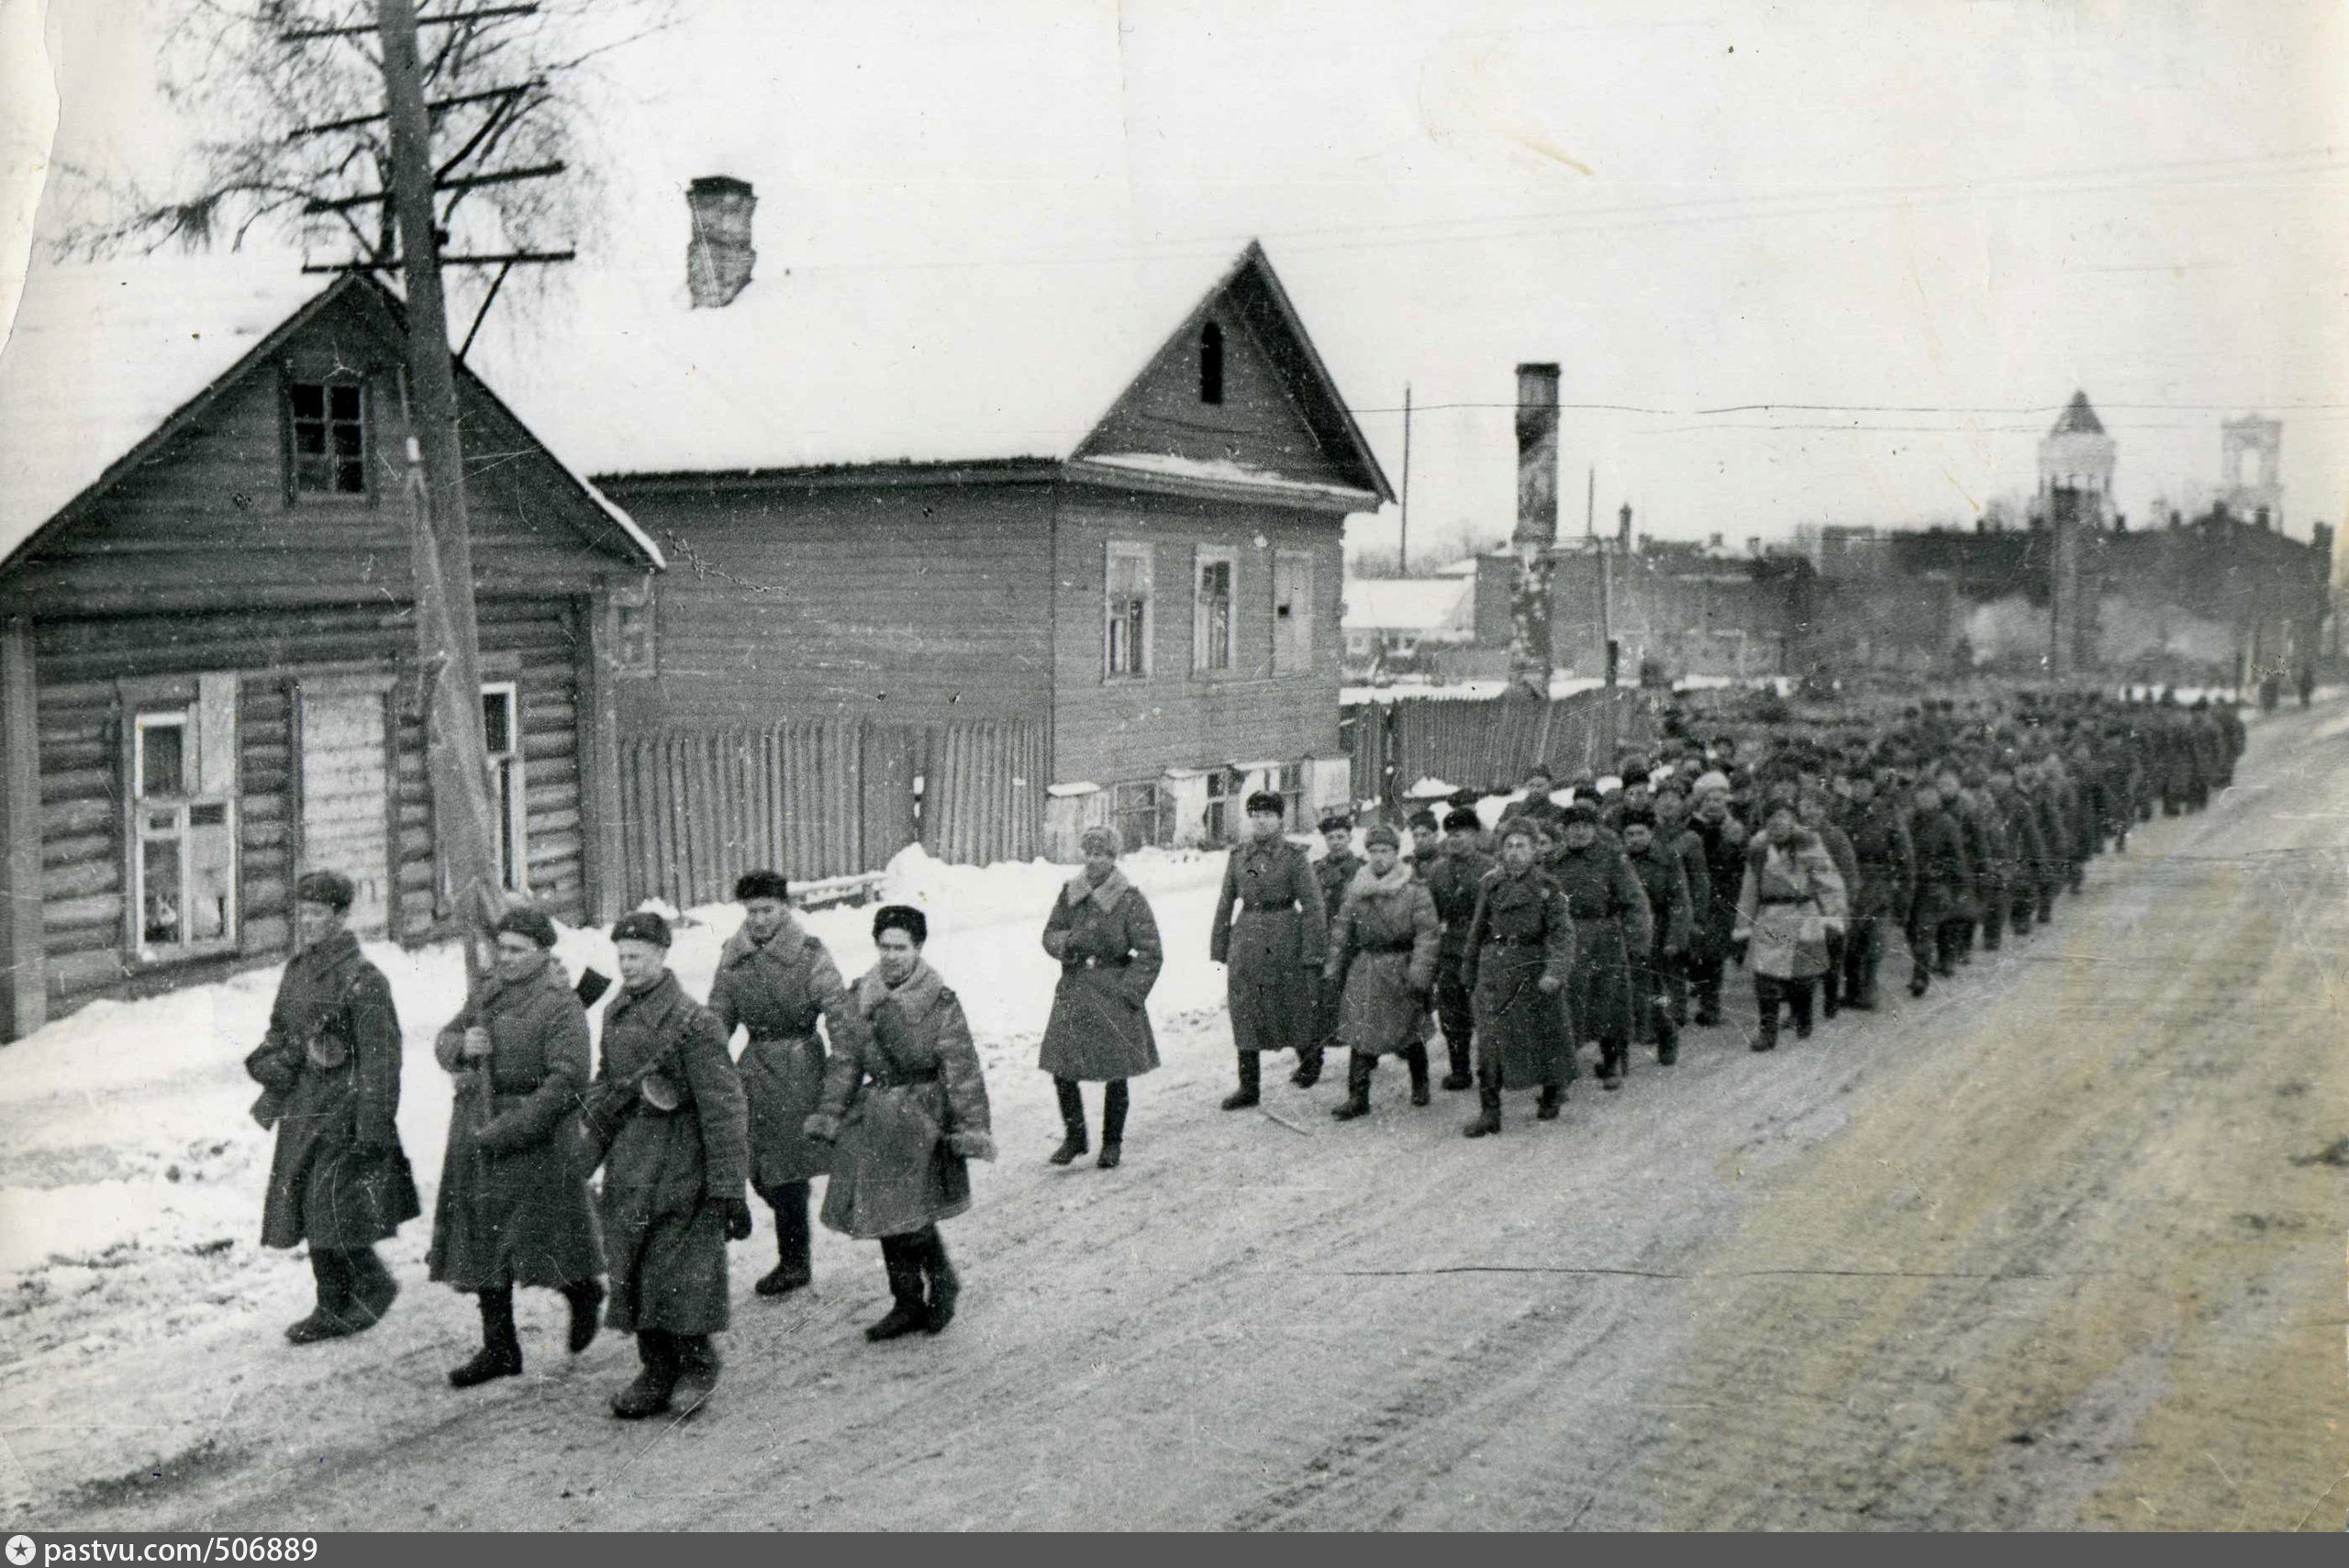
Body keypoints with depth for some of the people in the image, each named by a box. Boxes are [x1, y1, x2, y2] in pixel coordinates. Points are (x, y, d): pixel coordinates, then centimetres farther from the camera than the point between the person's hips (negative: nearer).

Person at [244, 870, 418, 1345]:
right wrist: (272, 1064, 4)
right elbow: (278, 1033, 24)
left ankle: (376, 1285, 15)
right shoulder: (297, 970, 10)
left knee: (335, 1213, -8)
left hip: (343, 1118, -8)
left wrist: (372, 1126, -18)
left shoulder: (362, 979, -14)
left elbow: (380, 1056, -16)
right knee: (307, 1212, 11)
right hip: (301, 1113, 8)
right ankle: (333, 1308, 22)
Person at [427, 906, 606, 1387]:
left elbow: (569, 1079, -18)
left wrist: (512, 1128, -22)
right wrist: (461, 1047, -8)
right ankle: (499, 1347, 17)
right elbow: (443, 1043, 18)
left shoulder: (560, 1006, -10)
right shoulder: (487, 995, 12)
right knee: (483, 1239, 8)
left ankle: (584, 1297, 31)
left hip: (536, 1140, -7)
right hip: (475, 1135, 7)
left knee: (546, 1235, -1)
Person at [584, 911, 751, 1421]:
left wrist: (729, 1188, -17)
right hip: (627, 1171, 7)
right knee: (632, 1272, 10)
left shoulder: (692, 1022, -16)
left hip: (679, 1170, -7)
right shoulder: (615, 1015, 7)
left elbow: (723, 1109, -16)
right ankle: (656, 1372, 23)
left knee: (679, 1272, -1)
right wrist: (589, 1152, 16)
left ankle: (696, 1367, 19)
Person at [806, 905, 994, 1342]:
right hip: (874, 1120, 5)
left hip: (921, 1122, -5)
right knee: (883, 1216, 9)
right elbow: (845, 1060, 9)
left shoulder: (940, 1003, -8)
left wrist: (973, 1128, -13)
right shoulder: (860, 997, 4)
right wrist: (829, 1114, 4)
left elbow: (962, 1070, -9)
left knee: (910, 1217, -11)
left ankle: (943, 1284, 15)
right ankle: (908, 1304, 24)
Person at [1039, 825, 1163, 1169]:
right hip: (1073, 995, 4)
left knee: (1115, 1074, 2)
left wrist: (1128, 994, -12)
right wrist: (1068, 942, -14)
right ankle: (1074, 1137, 21)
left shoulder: (1130, 901, -8)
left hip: (1113, 997, -4)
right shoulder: (1070, 893, 5)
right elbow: (1050, 934, 9)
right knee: (1062, 1070, 2)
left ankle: (1113, 1143, 19)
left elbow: (1150, 955, -7)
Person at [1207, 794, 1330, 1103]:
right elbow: (1225, 904, 12)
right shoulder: (1238, 857, 7)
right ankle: (1248, 1087, 9)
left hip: (1284, 939, -4)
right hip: (1246, 937, 4)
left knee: (1294, 1006, 8)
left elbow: (1312, 905, -7)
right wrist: (1220, 948, 9)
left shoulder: (1294, 857, -5)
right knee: (1244, 1012, 3)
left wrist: (1311, 952, -12)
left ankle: (1309, 1063, 36)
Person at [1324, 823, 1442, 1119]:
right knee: (1360, 1035, -3)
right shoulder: (1357, 890, 5)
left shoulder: (1415, 891, -6)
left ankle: (1420, 1085, 33)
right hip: (1365, 970, 3)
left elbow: (1427, 933, -10)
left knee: (1409, 1033, 10)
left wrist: (1419, 971, -18)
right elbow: (1342, 930, 11)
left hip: (1401, 969, -2)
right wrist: (1334, 967, 7)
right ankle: (1357, 1098, 0)